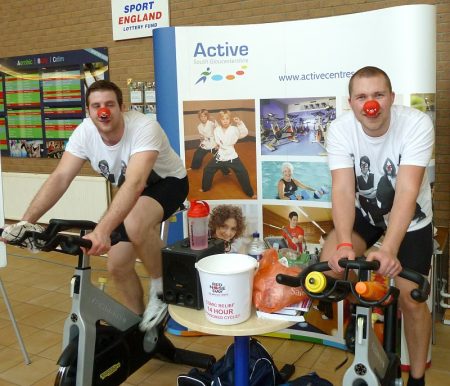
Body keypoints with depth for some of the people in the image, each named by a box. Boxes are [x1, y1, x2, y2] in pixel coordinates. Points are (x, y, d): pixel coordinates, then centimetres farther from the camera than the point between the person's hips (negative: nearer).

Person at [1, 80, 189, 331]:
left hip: (167, 182, -6)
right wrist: (26, 221, -34)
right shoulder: (84, 133, -18)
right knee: (118, 266, 2)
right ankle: (140, 327, 26)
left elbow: (135, 183, -48)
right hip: (131, 194, 6)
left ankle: (161, 288, -10)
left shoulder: (144, 128, -35)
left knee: (134, 226, -38)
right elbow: (60, 178, -22)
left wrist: (102, 230, -59)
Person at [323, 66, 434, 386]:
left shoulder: (417, 124, -29)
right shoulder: (340, 130, -22)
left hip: (411, 219, -2)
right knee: (331, 265, -21)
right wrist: (344, 244, -44)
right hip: (365, 213, 2)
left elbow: (407, 192, -36)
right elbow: (343, 190, -29)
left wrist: (388, 249, -47)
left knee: (411, 299, -3)